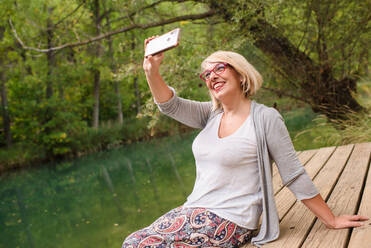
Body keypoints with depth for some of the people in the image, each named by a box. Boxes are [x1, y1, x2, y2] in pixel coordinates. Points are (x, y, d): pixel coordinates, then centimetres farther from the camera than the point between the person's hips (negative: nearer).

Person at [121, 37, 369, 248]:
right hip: (194, 210, 7)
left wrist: (331, 220, -2)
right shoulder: (211, 115, 10)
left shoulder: (265, 118, -8)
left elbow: (294, 176, -6)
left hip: (229, 222, -7)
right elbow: (171, 104, -1)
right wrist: (152, 71, -20)